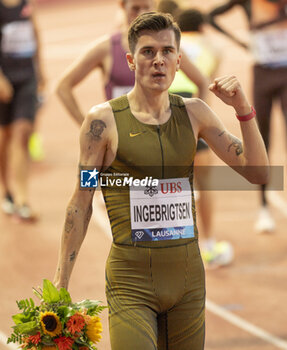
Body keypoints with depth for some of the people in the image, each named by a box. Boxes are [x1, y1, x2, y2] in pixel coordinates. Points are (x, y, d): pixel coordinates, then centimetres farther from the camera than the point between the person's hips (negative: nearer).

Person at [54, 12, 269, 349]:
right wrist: (59, 284, -2)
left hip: (188, 279, 4)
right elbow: (80, 204, 0)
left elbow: (257, 173, 7)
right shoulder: (104, 120, -4)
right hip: (131, 282, -4)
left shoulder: (193, 113, 7)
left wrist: (242, 108, -8)